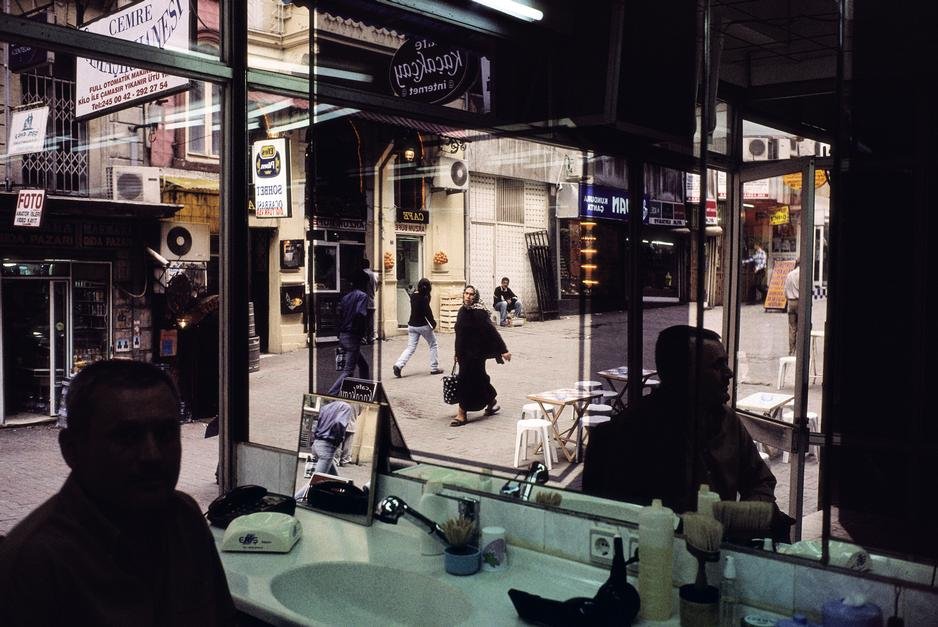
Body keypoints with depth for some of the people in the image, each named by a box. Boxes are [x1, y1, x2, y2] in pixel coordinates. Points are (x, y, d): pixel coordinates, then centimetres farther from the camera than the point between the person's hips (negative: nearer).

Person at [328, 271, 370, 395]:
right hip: (353, 337, -8)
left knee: (363, 365, 20)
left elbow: (339, 315, 11)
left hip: (343, 335, 8)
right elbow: (360, 314, -24)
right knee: (349, 370, -7)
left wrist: (340, 333, 14)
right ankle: (331, 394, -17)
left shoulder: (346, 297, 14)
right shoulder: (362, 296, -8)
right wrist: (363, 332, -11)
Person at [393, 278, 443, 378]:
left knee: (410, 348, 7)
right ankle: (434, 368, 15)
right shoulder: (424, 298, -17)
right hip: (423, 325, -6)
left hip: (412, 325, 6)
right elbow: (427, 312, -18)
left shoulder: (413, 295, 4)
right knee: (433, 345, 12)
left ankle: (399, 365, -12)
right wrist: (433, 322, -7)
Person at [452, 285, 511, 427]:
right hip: (465, 353, 8)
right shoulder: (462, 311, 8)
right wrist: (457, 353, 21)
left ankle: (462, 414, 1)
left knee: (467, 379, -6)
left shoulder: (479, 312, -15)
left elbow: (492, 331, -16)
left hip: (475, 353, -8)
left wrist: (503, 350, -18)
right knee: (479, 379, 17)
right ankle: (492, 403, 35)